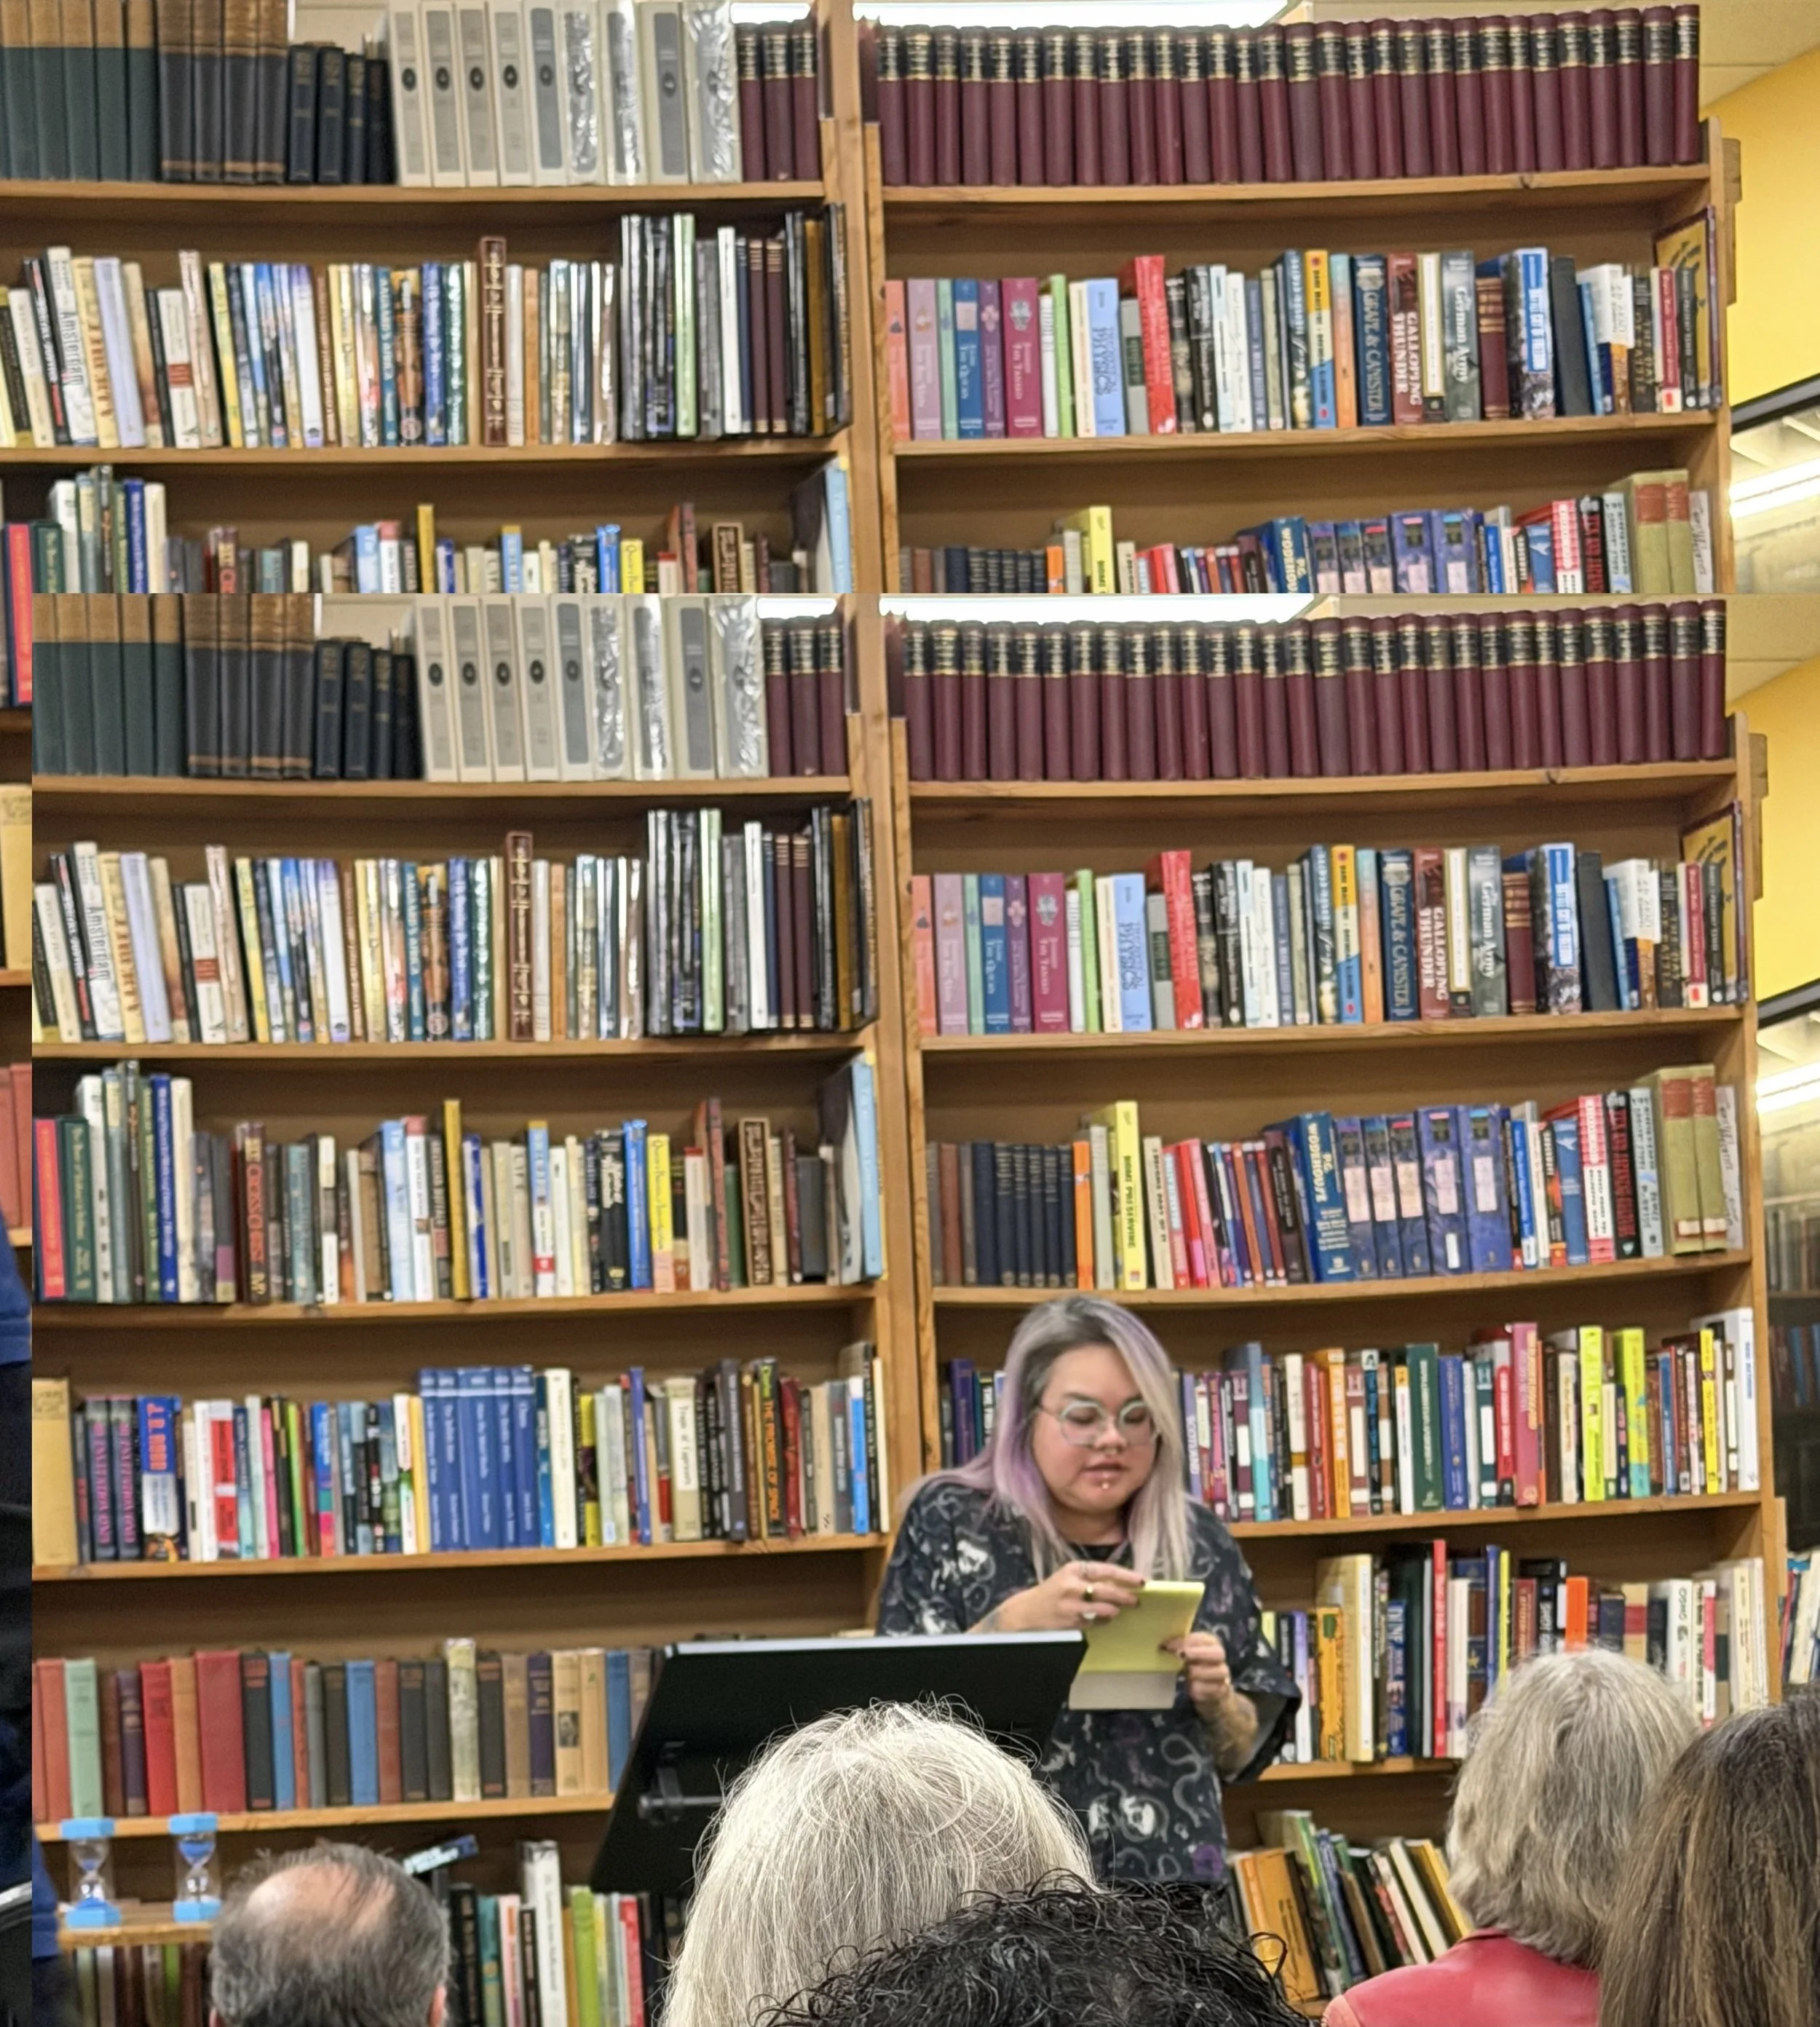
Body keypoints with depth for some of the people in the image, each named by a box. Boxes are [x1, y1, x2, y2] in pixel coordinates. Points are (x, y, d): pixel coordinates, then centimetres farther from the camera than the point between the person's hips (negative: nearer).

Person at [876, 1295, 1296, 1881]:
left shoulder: (1198, 1543, 8)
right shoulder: (949, 1522, 2)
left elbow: (1242, 1755, 14)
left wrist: (1215, 1700, -5)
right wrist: (1018, 1620, -18)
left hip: (1170, 1883, 3)